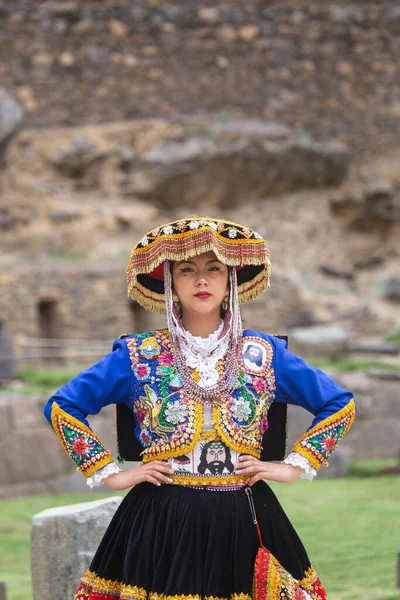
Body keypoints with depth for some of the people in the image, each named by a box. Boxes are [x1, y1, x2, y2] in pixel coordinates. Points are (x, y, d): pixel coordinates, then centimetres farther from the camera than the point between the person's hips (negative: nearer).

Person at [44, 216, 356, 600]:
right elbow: (61, 407, 5)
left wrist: (296, 465, 3)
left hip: (246, 524, 1)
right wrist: (109, 473, -1)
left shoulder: (264, 354, 5)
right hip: (160, 525, -1)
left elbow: (340, 405, 13)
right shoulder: (139, 355, 1)